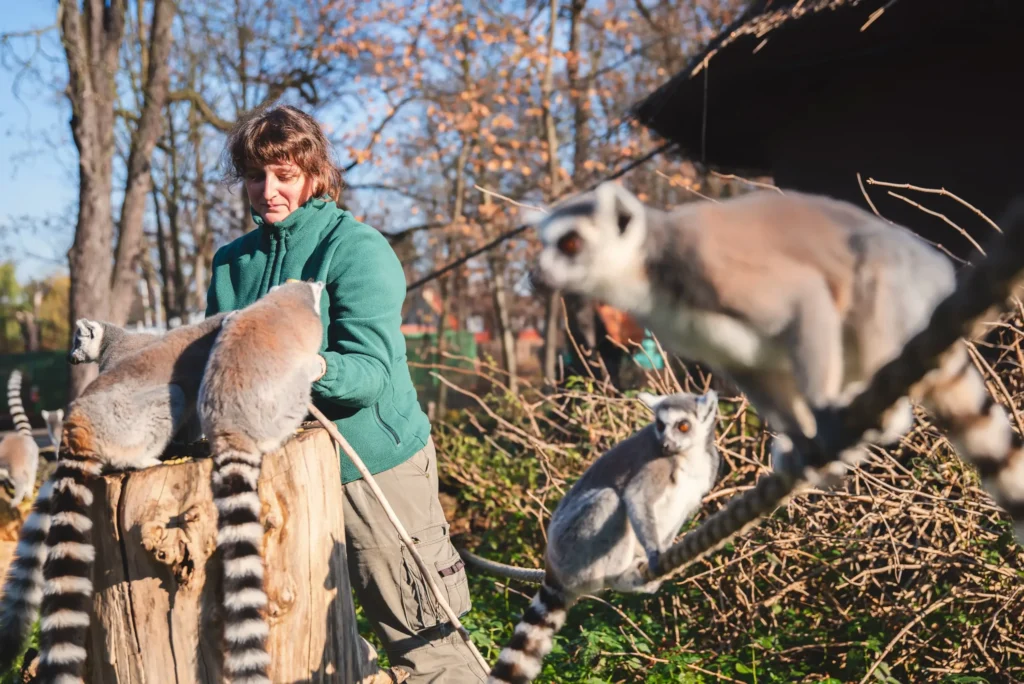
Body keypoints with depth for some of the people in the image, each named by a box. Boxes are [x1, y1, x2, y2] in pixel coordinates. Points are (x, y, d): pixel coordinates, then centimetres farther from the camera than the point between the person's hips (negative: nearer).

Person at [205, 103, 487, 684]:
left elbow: (373, 371, -21)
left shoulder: (357, 249, -12)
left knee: (418, 636, 2)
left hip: (372, 466, -6)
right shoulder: (233, 261, 7)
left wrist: (314, 368, -41)